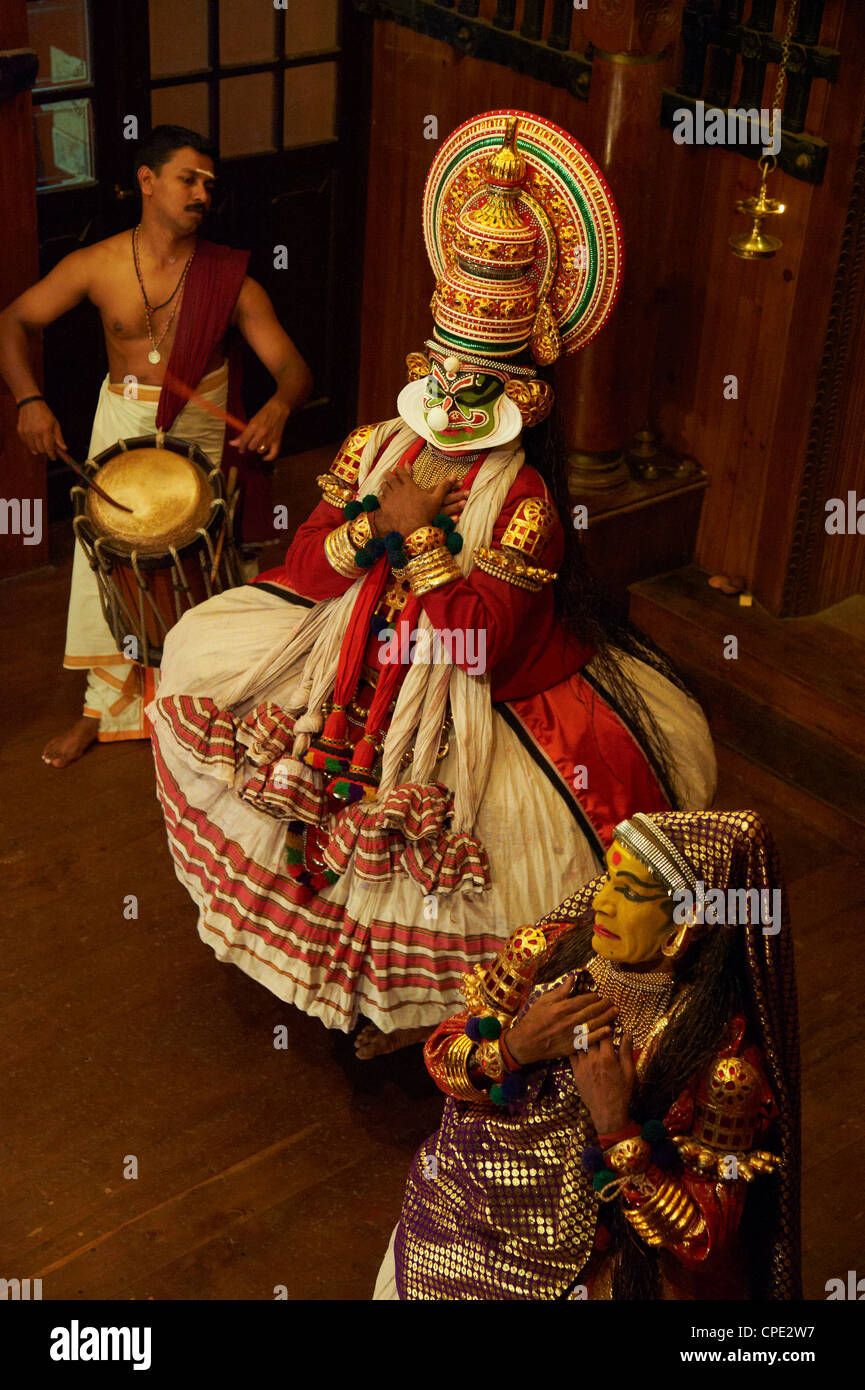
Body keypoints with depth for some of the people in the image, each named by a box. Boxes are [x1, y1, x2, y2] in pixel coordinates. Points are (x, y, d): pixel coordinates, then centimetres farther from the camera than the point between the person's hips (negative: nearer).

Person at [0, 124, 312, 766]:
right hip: (121, 424, 2)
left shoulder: (230, 278, -12)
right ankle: (104, 706, 26)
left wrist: (279, 407, -38)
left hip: (201, 429, -1)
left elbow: (292, 364, -14)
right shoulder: (97, 265, -9)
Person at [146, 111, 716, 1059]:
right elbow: (305, 571, -1)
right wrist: (381, 520, -17)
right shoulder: (377, 446, 0)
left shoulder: (523, 500, -16)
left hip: (472, 702, -6)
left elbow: (486, 641, -24)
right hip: (357, 672, 6)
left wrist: (420, 536, -22)